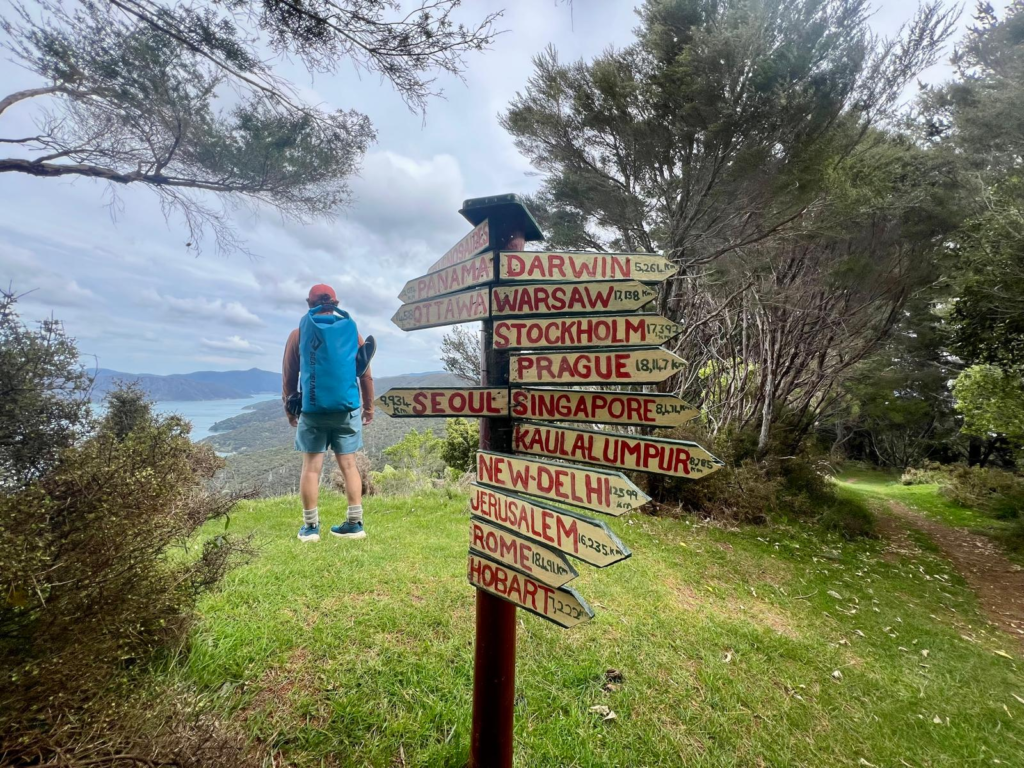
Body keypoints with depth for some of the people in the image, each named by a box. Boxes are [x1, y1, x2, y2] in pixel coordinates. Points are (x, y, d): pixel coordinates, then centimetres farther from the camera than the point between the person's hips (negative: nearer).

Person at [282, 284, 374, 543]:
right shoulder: (352, 331, 7)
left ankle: (310, 527, 13)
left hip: (312, 410, -1)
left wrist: (289, 408, 17)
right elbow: (366, 374, 8)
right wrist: (369, 407, 16)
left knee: (311, 467, 7)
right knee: (348, 465, 6)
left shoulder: (299, 333, 4)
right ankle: (354, 523, 10)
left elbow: (289, 375, 7)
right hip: (347, 409, 1)